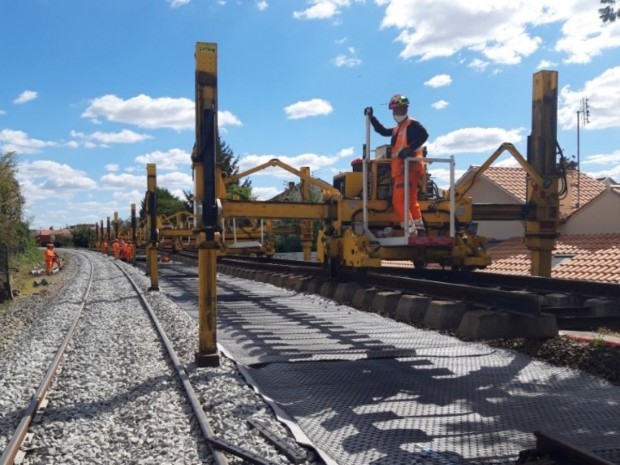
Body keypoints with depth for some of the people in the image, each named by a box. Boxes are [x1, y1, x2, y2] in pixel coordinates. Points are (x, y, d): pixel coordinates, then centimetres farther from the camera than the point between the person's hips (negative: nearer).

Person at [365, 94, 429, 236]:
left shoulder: (412, 125, -6)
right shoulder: (397, 129, 23)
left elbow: (424, 135, -24)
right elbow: (382, 131, 35)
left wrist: (410, 149, -32)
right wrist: (371, 117, 28)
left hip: (409, 168, -10)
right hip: (401, 170, 10)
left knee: (399, 201, -14)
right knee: (411, 201, 13)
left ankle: (410, 231, -17)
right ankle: (419, 229, 18)